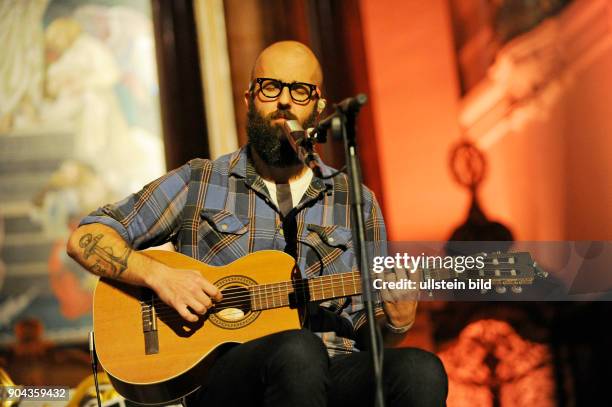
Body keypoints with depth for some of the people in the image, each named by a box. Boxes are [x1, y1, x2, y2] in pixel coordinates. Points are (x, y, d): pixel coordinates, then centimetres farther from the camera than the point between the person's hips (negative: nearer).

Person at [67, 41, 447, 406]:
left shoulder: (356, 202, 17)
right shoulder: (197, 183, 11)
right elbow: (85, 238, 8)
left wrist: (397, 323, -4)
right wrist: (159, 275, -9)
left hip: (335, 376, 3)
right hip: (223, 374, -2)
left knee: (421, 370, -31)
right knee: (299, 350, -39)